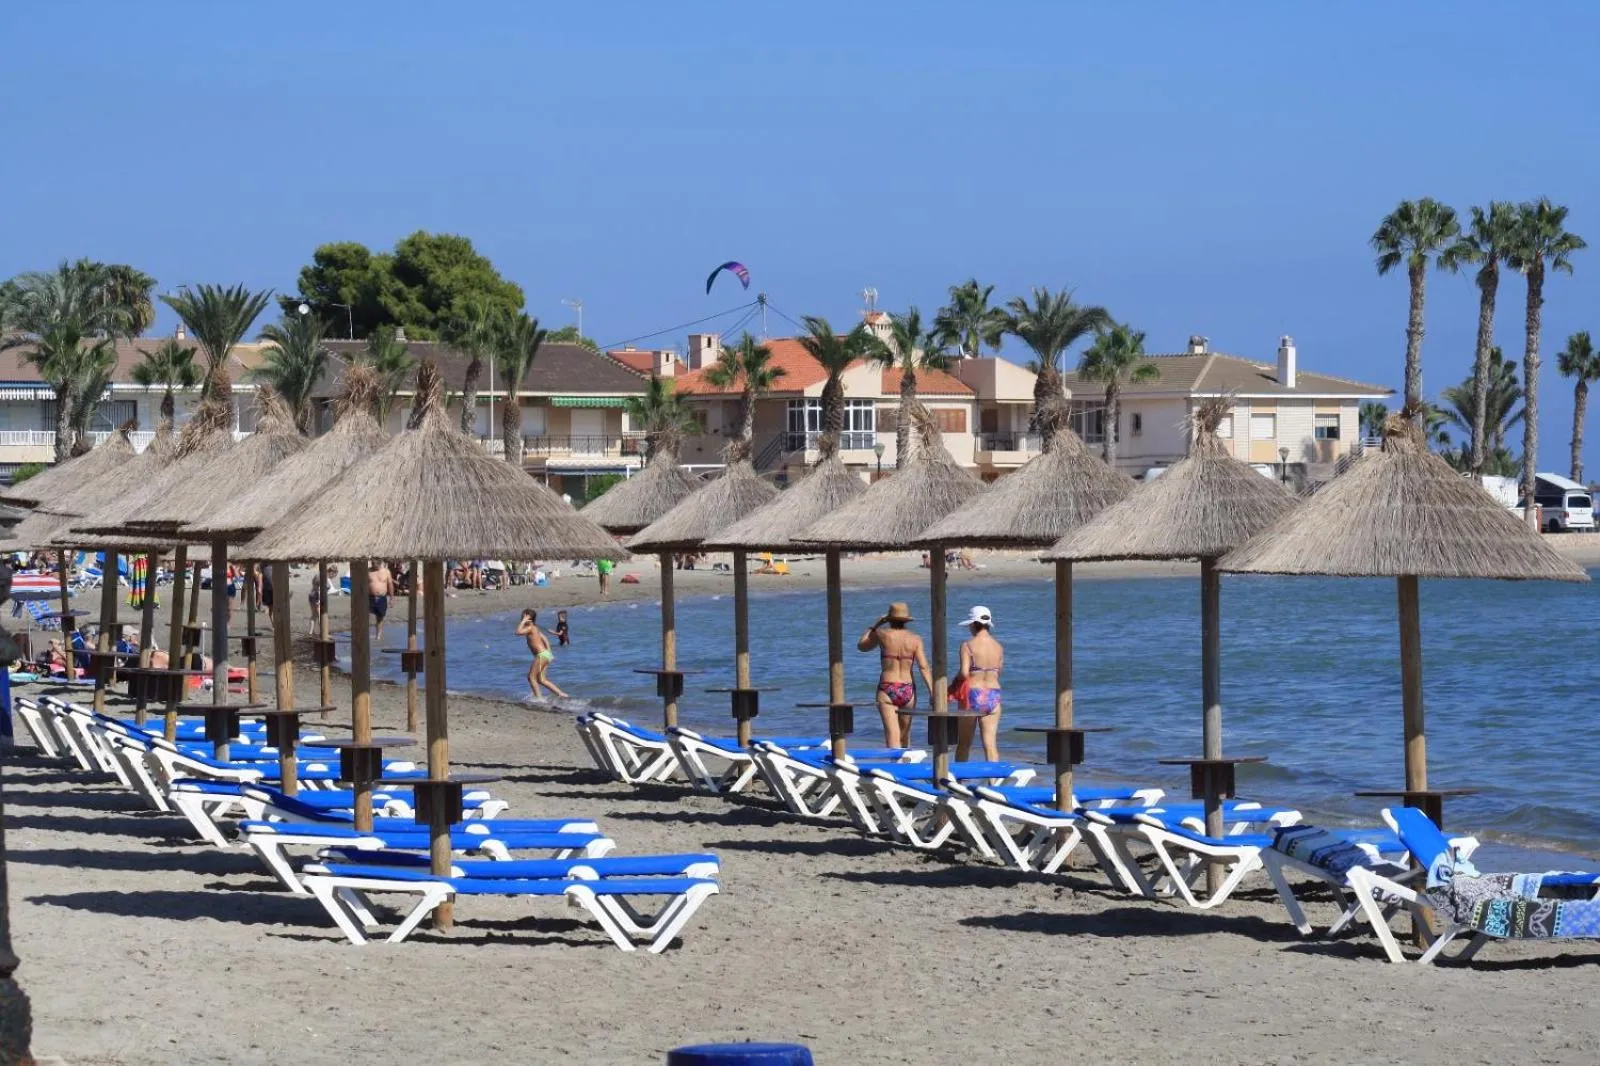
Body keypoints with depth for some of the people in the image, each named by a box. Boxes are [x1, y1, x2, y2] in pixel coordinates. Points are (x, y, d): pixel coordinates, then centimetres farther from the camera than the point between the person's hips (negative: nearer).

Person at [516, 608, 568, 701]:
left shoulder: (530, 628, -11)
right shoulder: (535, 628, 19)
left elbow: (519, 632, -26)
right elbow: (545, 639, 23)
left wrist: (523, 622, -13)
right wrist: (549, 653, 25)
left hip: (541, 655, -10)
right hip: (546, 654, 10)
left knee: (531, 677, -3)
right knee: (541, 680, 12)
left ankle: (539, 698, -5)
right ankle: (561, 694, 9)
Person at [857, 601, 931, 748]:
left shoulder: (882, 634, -2)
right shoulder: (915, 639, 1)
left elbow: (861, 646, 16)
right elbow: (924, 667, -6)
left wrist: (876, 625, 21)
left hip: (887, 690, -3)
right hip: (908, 690, 3)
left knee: (892, 735, -9)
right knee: (905, 735, 18)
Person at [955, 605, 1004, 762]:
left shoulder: (968, 645, -10)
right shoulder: (998, 647, 4)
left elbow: (964, 673, -17)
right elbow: (999, 672, 8)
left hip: (972, 695, -3)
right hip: (993, 695, 3)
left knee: (964, 743, 11)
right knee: (991, 743, 2)